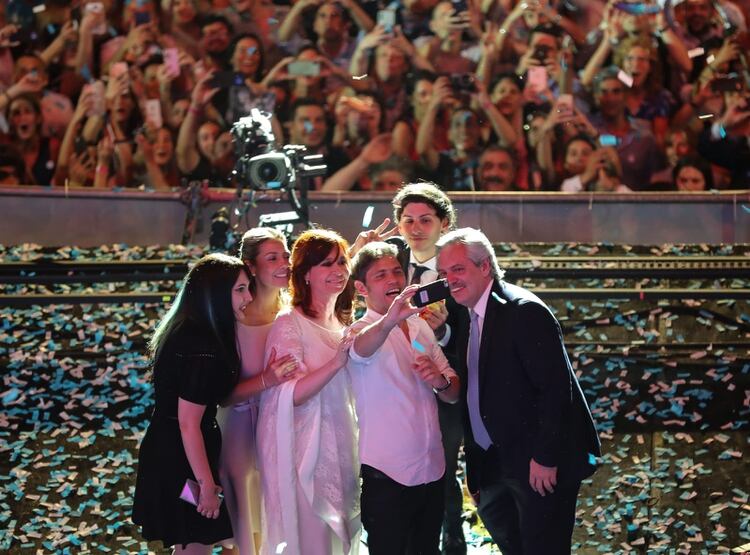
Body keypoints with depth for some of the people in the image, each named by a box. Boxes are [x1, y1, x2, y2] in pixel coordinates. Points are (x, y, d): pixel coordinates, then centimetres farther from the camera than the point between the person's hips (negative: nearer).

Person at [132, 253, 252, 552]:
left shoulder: (190, 331, 4)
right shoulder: (202, 349, -26)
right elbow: (188, 424, -25)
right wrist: (207, 485, -20)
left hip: (168, 454, 10)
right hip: (181, 461, -10)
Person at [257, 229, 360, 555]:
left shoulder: (344, 324, 11)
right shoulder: (289, 325, -12)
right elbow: (290, 395, -23)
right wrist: (337, 362, -32)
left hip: (342, 452, 8)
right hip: (306, 452, -8)